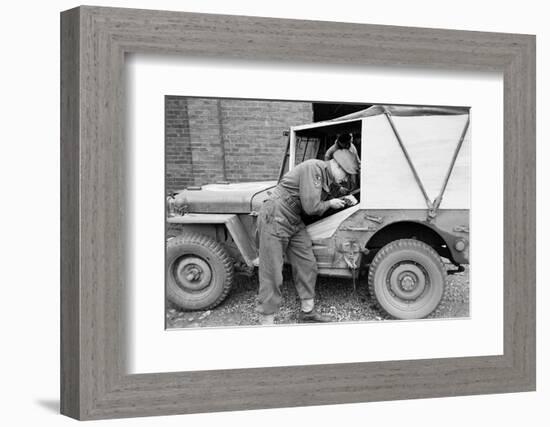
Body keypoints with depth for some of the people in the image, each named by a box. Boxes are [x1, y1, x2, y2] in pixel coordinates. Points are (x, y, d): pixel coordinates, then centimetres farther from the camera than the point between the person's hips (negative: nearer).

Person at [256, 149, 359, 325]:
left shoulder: (327, 179, 9)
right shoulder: (313, 168, -21)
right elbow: (311, 207, -22)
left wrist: (343, 200, 7)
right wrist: (330, 203, -6)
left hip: (294, 221, 10)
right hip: (275, 218, -10)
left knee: (307, 266, 10)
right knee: (271, 274, -6)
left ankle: (307, 311, 23)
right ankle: (266, 320, 0)